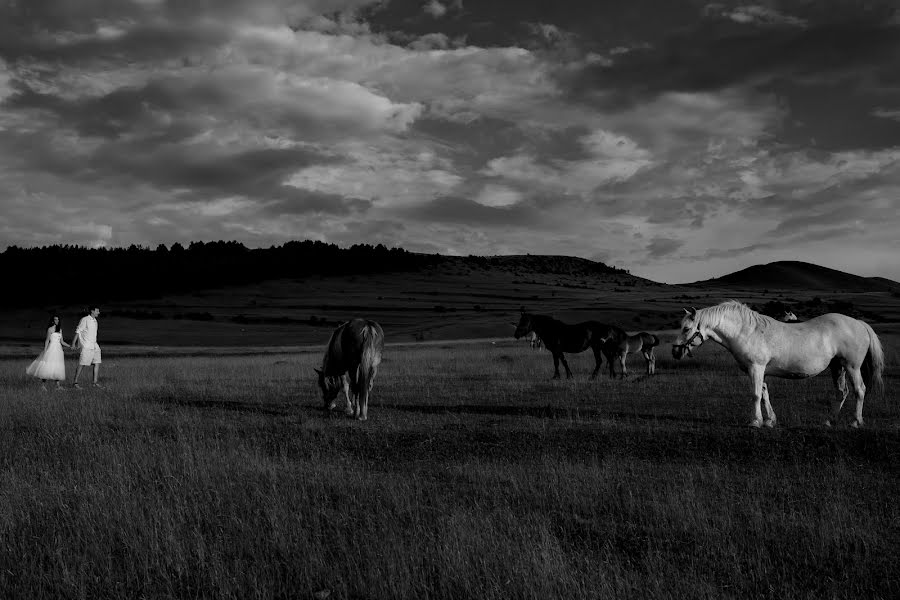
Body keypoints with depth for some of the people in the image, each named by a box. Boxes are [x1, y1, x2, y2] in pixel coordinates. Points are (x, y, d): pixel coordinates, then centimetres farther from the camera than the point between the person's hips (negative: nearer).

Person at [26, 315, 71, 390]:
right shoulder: (50, 329, -2)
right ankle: (43, 384, 3)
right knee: (48, 367, -7)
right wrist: (45, 351, -8)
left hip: (59, 350, 6)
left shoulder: (60, 330, 15)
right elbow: (47, 340, -4)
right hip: (51, 348, -6)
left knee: (58, 368, 2)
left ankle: (58, 386, 1)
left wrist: (70, 346, 7)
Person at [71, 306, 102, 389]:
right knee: (82, 364, -7)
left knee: (97, 363, 3)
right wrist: (73, 343, -11)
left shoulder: (95, 321, 16)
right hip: (86, 346, -8)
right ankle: (75, 382, -1)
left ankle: (96, 382, 7)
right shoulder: (85, 320, -8)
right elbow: (78, 331, -8)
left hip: (94, 346, 8)